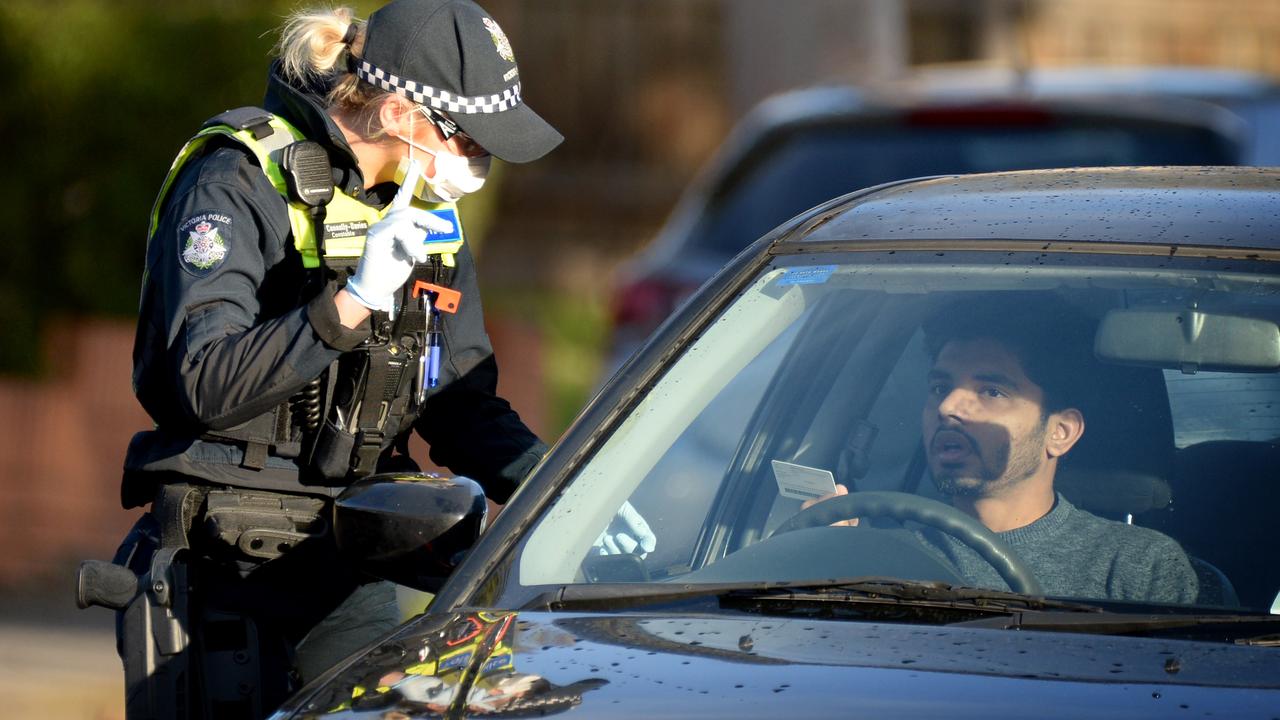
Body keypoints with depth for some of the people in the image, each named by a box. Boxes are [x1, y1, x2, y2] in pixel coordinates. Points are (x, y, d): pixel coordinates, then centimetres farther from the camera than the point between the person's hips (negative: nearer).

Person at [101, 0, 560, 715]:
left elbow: (462, 401, 12)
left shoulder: (430, 211, 11)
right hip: (227, 571, -6)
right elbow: (207, 384, -22)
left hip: (352, 576, 6)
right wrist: (352, 302, -31)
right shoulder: (238, 186, -12)